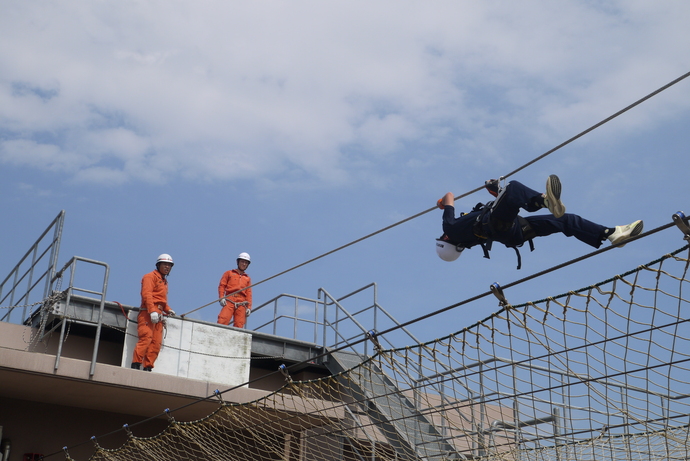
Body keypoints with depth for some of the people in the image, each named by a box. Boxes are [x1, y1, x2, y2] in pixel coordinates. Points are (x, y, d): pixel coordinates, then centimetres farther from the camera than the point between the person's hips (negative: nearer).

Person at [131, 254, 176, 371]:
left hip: (158, 315, 8)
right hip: (148, 313, -8)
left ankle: (147, 367, 0)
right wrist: (152, 311, -24)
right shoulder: (151, 277, 1)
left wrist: (168, 310, 13)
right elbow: (146, 294, -13)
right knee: (146, 338, -19)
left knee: (156, 343, 0)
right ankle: (136, 364, -19)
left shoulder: (164, 281, 27)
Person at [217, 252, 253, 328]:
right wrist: (221, 298, -6)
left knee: (239, 325, -8)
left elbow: (248, 294, 19)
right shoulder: (229, 273, 20)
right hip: (229, 301, -2)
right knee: (222, 321, -21)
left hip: (241, 303, 2)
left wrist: (249, 307, 7)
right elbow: (222, 285, 10)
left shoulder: (248, 278, 25)